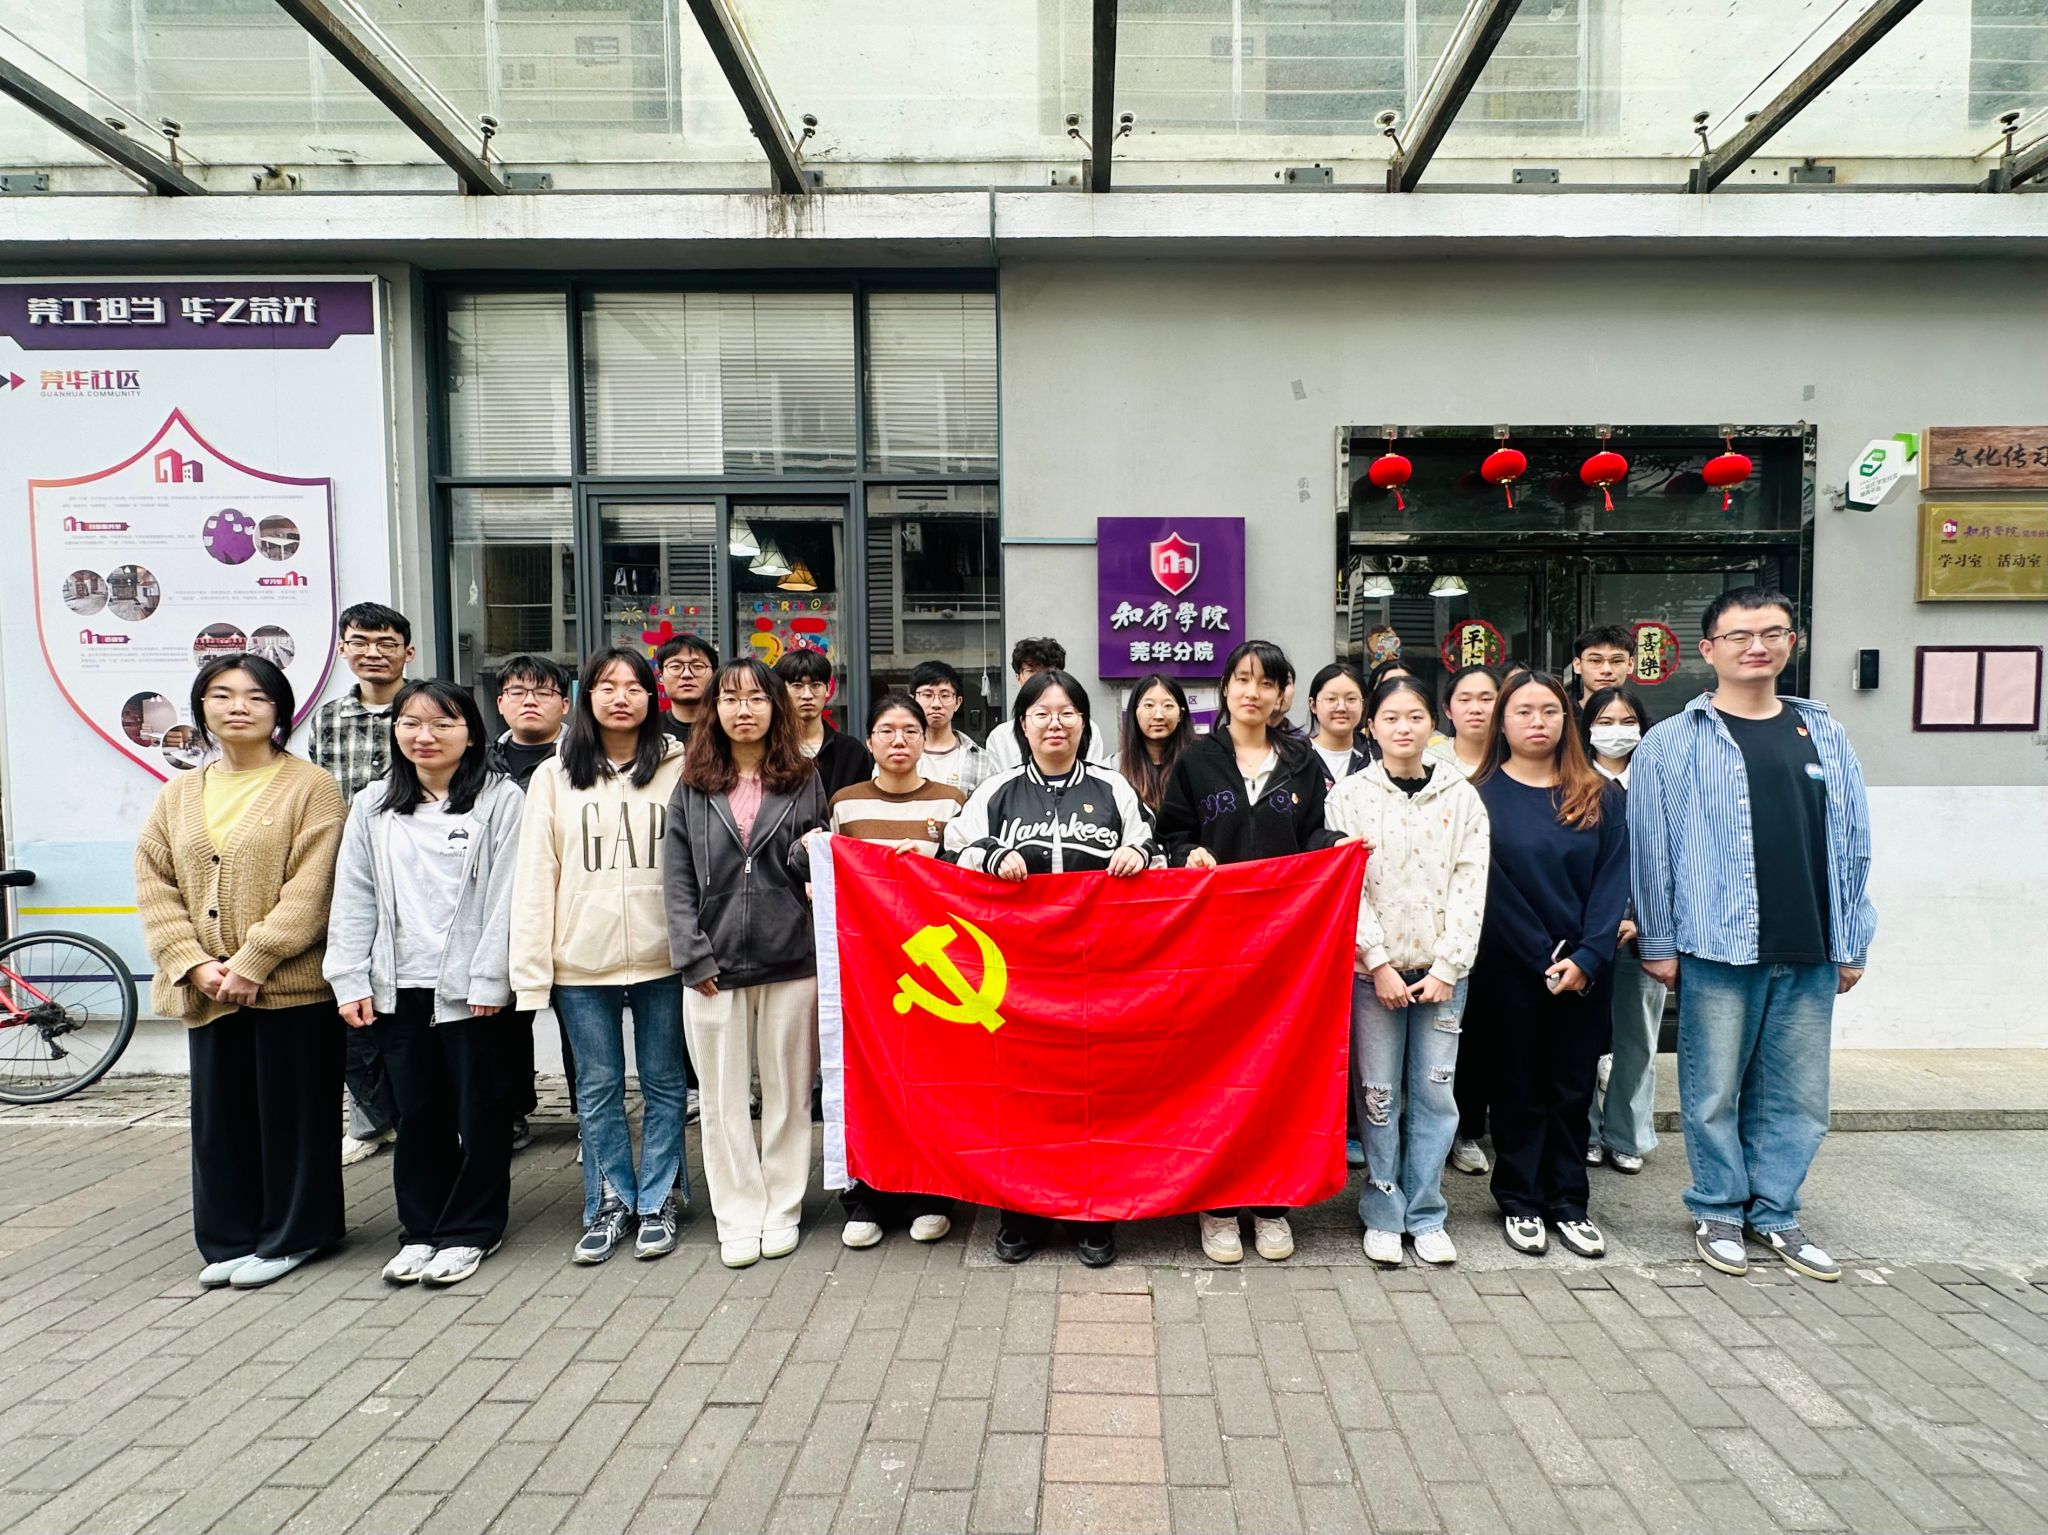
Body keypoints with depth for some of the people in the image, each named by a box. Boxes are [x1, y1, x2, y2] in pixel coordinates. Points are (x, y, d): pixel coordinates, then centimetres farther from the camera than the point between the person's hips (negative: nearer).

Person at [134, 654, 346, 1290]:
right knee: (219, 1116, 12)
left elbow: (310, 889, -13)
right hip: (207, 991, 5)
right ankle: (228, 1240, 26)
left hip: (290, 986, -5)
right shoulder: (179, 796, 12)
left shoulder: (311, 787, -5)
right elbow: (155, 888, 6)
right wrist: (194, 965, -7)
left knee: (291, 1113, 5)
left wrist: (252, 962, -17)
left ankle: (288, 1236, 20)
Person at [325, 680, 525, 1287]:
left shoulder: (501, 800, -5)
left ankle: (469, 1231, 21)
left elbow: (507, 896, -9)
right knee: (416, 1113, 14)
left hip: (473, 988, -4)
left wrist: (490, 978, -13)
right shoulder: (372, 807, 9)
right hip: (399, 988, 4)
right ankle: (421, 1230, 27)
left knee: (479, 1113, 6)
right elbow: (354, 898, 9)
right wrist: (350, 979, 2)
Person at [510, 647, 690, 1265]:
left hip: (663, 958, -1)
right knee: (597, 1089, 11)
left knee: (663, 1083, 9)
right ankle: (610, 1203, 27)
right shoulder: (554, 776, 5)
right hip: (581, 963, 1)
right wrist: (530, 971, -2)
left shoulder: (680, 769, 1)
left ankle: (658, 1202, 24)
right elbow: (535, 878, 3)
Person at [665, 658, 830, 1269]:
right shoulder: (693, 788, 7)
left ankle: (781, 1210, 23)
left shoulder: (804, 781, 7)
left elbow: (815, 872, 10)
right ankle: (739, 1219, 19)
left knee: (787, 1092, 8)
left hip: (790, 963, 0)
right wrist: (694, 956, -6)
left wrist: (809, 857, -13)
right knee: (723, 1097, 7)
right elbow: (678, 879, 3)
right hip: (714, 967, 1)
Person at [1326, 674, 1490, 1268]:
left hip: (1441, 970, 2)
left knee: (1434, 1092, 6)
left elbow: (1470, 887, 0)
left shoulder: (1462, 797, 4)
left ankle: (1426, 1214, 20)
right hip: (1373, 968, -1)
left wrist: (1447, 966, -7)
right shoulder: (1349, 796, -1)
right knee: (1379, 1094, 3)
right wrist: (1379, 963, -11)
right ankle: (1383, 1214, 17)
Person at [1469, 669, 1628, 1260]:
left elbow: (1613, 881, -1)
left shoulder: (1600, 797, 5)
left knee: (1573, 1088, 10)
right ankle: (1519, 1202, 19)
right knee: (1519, 1087, 7)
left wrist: (1588, 956, -12)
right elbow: (1490, 887, -6)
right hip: (1511, 969, -2)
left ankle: (1569, 1202, 22)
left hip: (1584, 970, 2)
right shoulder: (1481, 796, -3)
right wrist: (1545, 959, -11)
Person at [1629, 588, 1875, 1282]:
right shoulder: (1672, 743, -2)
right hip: (1717, 949, -4)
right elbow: (1651, 851, -3)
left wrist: (1852, 943, 8)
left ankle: (1773, 1213, 28)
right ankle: (1719, 1211, 24)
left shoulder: (1825, 736, 10)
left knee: (1798, 1095, 12)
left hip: (1810, 953, 4)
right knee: (1715, 1093, 6)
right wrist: (1657, 943, -4)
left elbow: (1851, 846, 11)